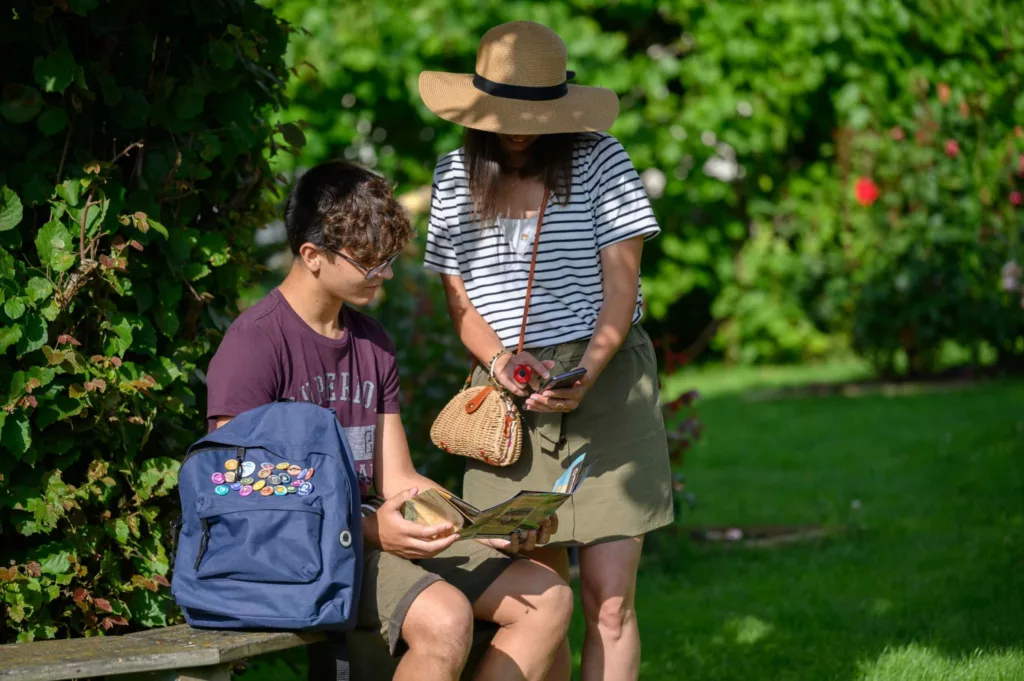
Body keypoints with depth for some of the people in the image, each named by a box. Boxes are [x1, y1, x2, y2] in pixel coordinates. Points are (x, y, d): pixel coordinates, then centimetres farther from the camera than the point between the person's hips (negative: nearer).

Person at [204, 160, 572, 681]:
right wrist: (369, 530, -25)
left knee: (549, 600, -4)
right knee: (445, 617, -33)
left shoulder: (372, 344, 15)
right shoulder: (254, 345, -11)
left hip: (372, 533, 8)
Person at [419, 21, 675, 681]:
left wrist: (586, 373, -19)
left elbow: (621, 285, -4)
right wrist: (498, 359, -9)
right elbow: (459, 297, 11)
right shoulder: (456, 175, 9)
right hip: (510, 397, 3)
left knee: (609, 599, -9)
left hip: (606, 383, -2)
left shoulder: (597, 159, -1)